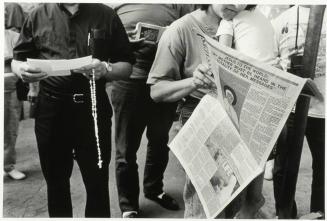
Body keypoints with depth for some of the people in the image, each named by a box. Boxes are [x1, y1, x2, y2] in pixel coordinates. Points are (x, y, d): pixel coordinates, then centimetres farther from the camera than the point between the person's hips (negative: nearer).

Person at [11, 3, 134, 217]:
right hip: (50, 110, 2)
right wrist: (22, 69, -12)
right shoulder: (39, 15, 7)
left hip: (93, 108, -1)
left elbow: (127, 66, 3)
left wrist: (105, 69, -18)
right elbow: (17, 59, 11)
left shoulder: (106, 15, 3)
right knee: (55, 182, 15)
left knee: (97, 183, 7)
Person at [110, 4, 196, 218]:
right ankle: (129, 206, 25)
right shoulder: (117, 6, 1)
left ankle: (154, 188, 43)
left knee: (160, 141, 19)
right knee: (127, 148, 6)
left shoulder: (180, 5, 4)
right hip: (129, 82, -2)